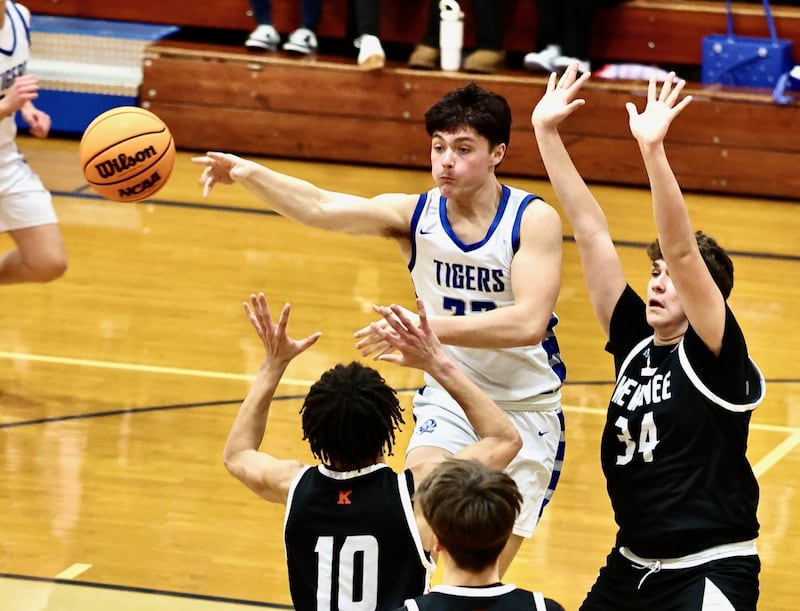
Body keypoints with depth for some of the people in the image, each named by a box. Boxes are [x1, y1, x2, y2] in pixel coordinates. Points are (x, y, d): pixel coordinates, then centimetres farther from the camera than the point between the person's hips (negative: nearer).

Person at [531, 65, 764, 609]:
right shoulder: (635, 341, 4)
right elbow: (591, 230, 1)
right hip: (630, 566, 7)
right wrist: (546, 133, -1)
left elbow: (681, 249, -26)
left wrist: (652, 149, -35)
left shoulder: (713, 355, -11)